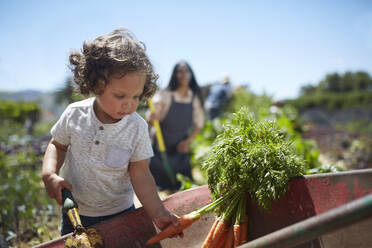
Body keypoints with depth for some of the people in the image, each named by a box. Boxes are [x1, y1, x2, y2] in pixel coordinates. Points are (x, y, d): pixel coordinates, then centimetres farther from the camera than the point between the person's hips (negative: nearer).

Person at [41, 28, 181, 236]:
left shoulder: (137, 127, -19)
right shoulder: (75, 114, -14)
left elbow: (140, 174, -15)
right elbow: (58, 146, 3)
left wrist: (158, 213, -24)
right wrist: (50, 175, -16)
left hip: (118, 214, -2)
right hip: (74, 212, 2)